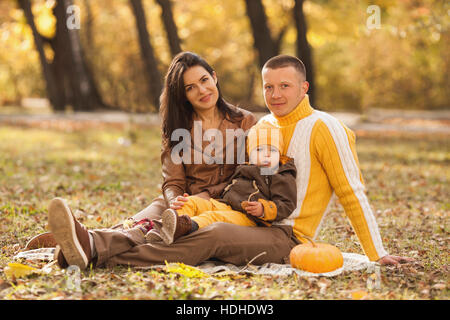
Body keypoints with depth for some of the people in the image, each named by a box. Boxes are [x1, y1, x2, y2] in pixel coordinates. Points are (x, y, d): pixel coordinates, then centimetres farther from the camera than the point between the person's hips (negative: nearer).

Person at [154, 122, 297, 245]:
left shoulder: (283, 179, 6)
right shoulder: (244, 170, 28)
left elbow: (286, 205, -6)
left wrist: (263, 209, -21)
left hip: (246, 216, -8)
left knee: (215, 216, -35)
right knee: (192, 202, -10)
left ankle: (188, 226, -64)